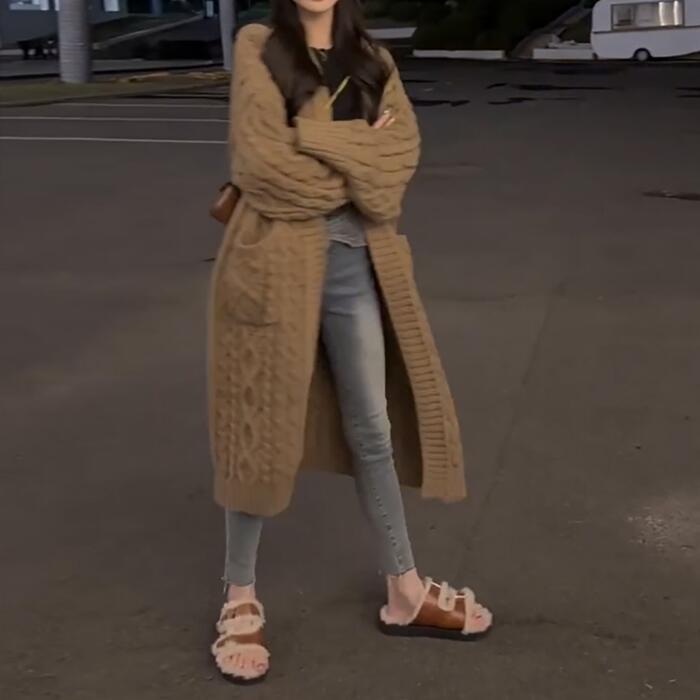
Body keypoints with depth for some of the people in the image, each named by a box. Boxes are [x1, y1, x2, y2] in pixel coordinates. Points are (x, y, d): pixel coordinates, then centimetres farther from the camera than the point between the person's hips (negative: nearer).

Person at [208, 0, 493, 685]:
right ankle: (240, 599, 19)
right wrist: (356, 155, -6)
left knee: (372, 428, 11)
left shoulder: (372, 61, 11)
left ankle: (404, 591, 23)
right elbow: (264, 159, -14)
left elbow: (401, 152, -4)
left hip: (357, 262, 4)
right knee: (264, 427, 4)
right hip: (277, 260, -4)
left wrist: (314, 144, -14)